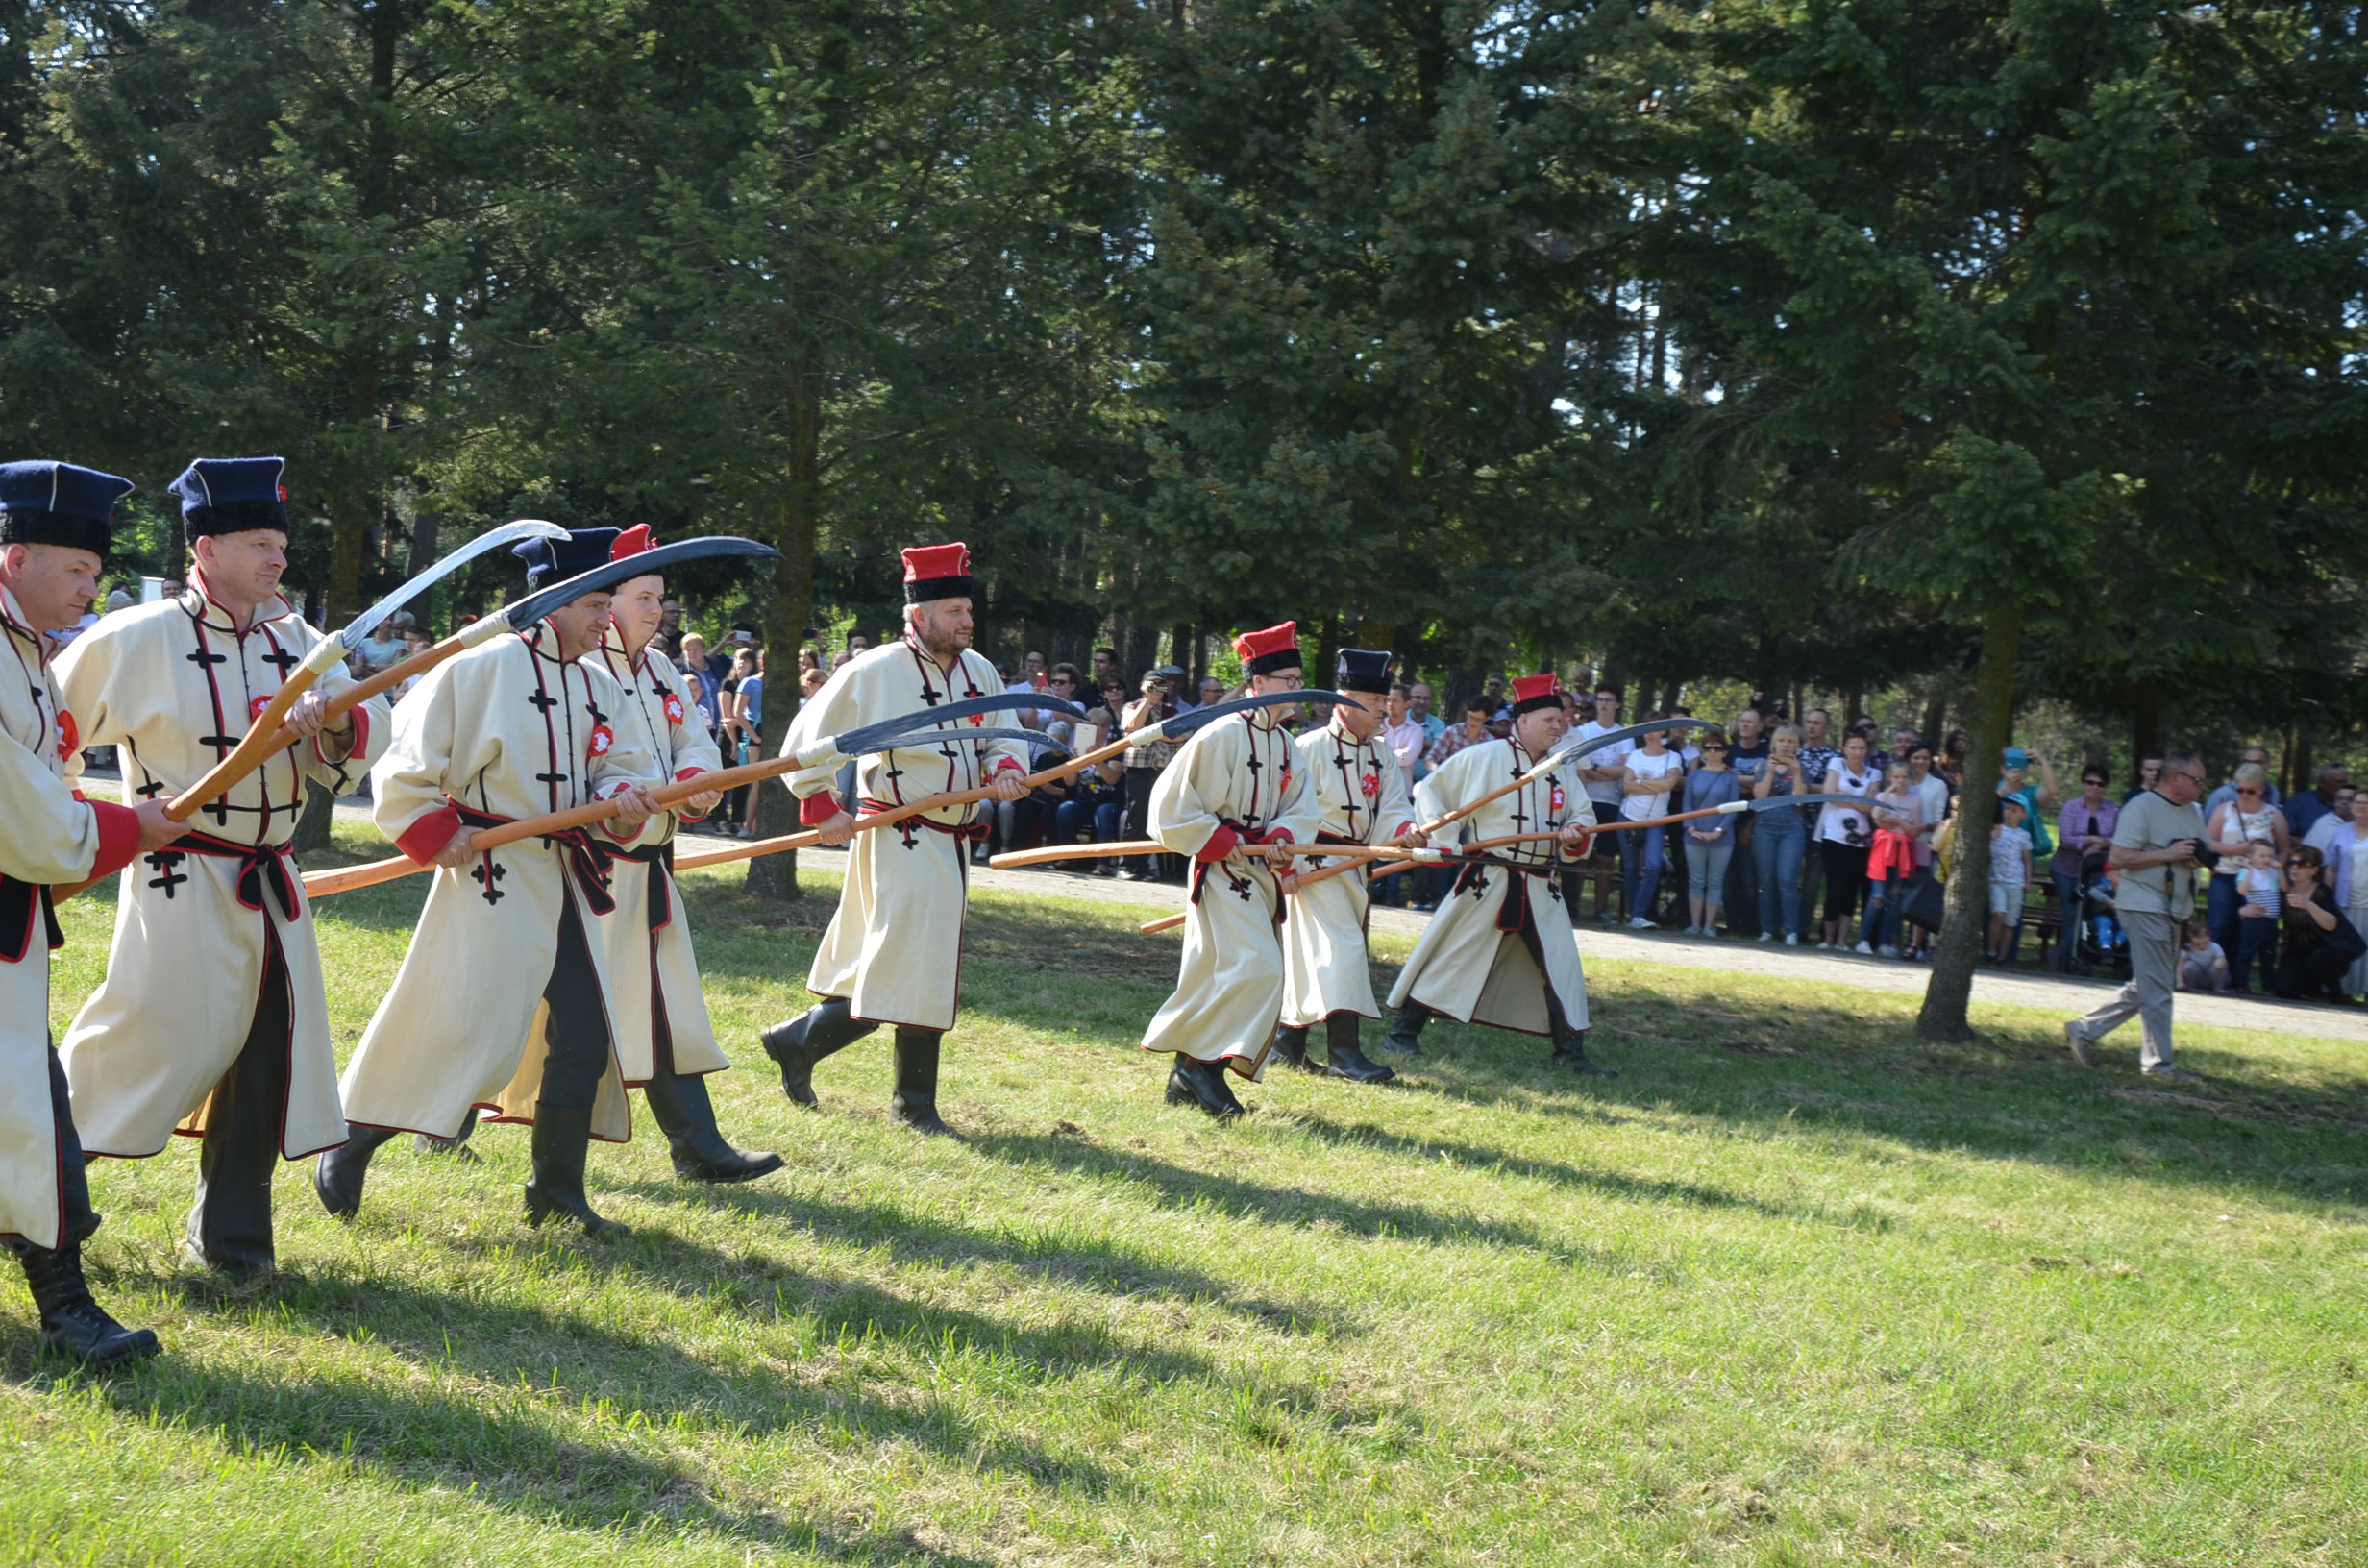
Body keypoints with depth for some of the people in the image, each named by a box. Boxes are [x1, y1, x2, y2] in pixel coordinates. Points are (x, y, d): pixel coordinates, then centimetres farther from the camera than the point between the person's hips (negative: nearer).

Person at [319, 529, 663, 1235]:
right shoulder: (484, 667, -11)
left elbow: (623, 765, 14)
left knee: (583, 1033, 6)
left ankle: (558, 1192, 17)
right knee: (455, 1026, -5)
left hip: (564, 881, 7)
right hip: (492, 878, -7)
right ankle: (349, 1147, 14)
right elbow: (406, 768, -8)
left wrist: (621, 799, -8)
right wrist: (434, 832, -15)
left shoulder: (599, 687, 11)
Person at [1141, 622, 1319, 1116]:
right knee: (1256, 968, -19)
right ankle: (1202, 1063, -10)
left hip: (1263, 872, 8)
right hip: (1223, 872, -8)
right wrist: (1223, 842, -16)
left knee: (1216, 975, 10)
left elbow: (1304, 810, 10)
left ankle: (1188, 1075, 17)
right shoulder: (1221, 737, -13)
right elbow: (1173, 804, -14)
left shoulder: (1286, 746, 12)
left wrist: (1282, 838, -11)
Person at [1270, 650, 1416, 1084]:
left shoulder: (1383, 753, 9)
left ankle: (1289, 1041, 24)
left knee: (1310, 956, 14)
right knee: (1343, 945, -16)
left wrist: (1405, 830, -21)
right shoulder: (1311, 748, -11)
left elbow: (1391, 808, 1)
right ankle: (1343, 1050, -17)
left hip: (1356, 864, 7)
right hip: (1316, 862, -7)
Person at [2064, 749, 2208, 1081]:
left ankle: (2085, 1030, 20)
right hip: (2144, 906, -9)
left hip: (2175, 911, 9)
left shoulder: (2193, 812, 15)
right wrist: (2167, 855, -19)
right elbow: (2118, 858, -17)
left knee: (2144, 988, 12)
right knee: (2156, 991, -5)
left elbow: (2194, 855, 24)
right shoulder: (2141, 808, -12)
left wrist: (2197, 858, -1)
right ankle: (2158, 1062, 3)